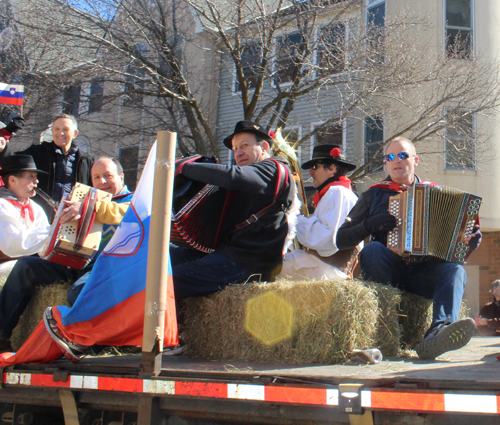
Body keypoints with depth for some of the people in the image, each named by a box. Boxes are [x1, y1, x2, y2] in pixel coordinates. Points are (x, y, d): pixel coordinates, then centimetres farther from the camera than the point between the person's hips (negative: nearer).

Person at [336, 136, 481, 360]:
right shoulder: (374, 195, 14)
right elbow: (341, 239, 9)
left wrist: (470, 240, -3)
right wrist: (369, 226, -9)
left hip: (425, 274, 1)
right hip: (388, 273, -1)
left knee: (455, 270, -29)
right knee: (372, 249, -32)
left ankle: (438, 333, -54)